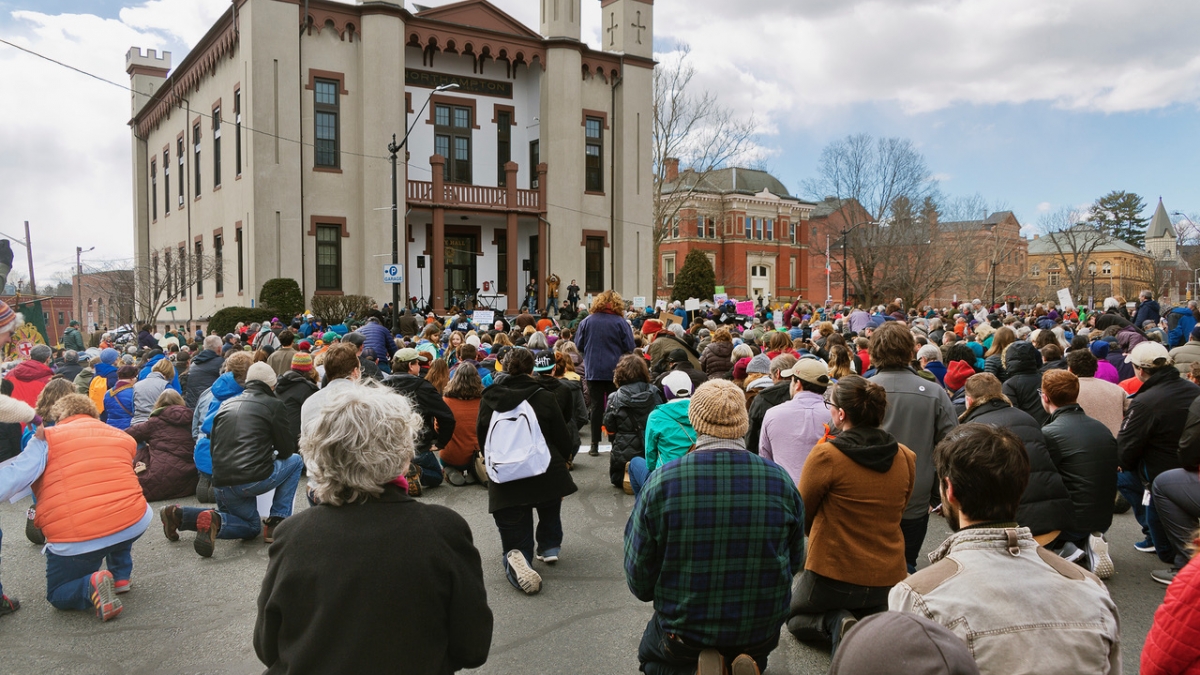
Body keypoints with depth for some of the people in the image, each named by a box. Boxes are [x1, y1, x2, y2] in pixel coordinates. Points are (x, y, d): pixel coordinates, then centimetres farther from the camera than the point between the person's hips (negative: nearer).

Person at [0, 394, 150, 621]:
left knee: (58, 596, 24)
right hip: (134, 524, 3)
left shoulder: (47, 439, 6)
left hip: (76, 539, -3)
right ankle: (120, 575, 27)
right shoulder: (122, 437, 17)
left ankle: (91, 585, -9)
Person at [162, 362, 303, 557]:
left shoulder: (226, 404, 17)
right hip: (254, 479, -6)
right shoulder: (274, 405, 0)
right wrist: (272, 456, 27)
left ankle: (180, 514, 7)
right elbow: (286, 450, 3)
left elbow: (213, 447, 22)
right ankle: (277, 522, 8)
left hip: (221, 483, 6)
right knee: (294, 461, 21)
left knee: (251, 526, 27)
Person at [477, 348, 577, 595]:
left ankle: (516, 561, -22)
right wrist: (558, 463, 23)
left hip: (505, 484, 0)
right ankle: (549, 547, 36)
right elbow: (564, 443, 2)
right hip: (546, 476, 0)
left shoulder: (488, 399, 3)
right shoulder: (544, 398, -3)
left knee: (515, 543, 8)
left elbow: (482, 440, 16)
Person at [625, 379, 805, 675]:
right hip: (762, 633, 3)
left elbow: (639, 581, -10)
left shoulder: (660, 482, -18)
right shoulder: (781, 481, -12)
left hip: (682, 628, -3)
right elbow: (794, 564, 2)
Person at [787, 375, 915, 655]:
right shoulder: (906, 458, -4)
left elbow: (802, 514, -8)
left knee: (794, 617, 25)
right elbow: (896, 513, 9)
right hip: (888, 577, 5)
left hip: (832, 574, -4)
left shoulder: (826, 455, -20)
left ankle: (834, 621, -5)